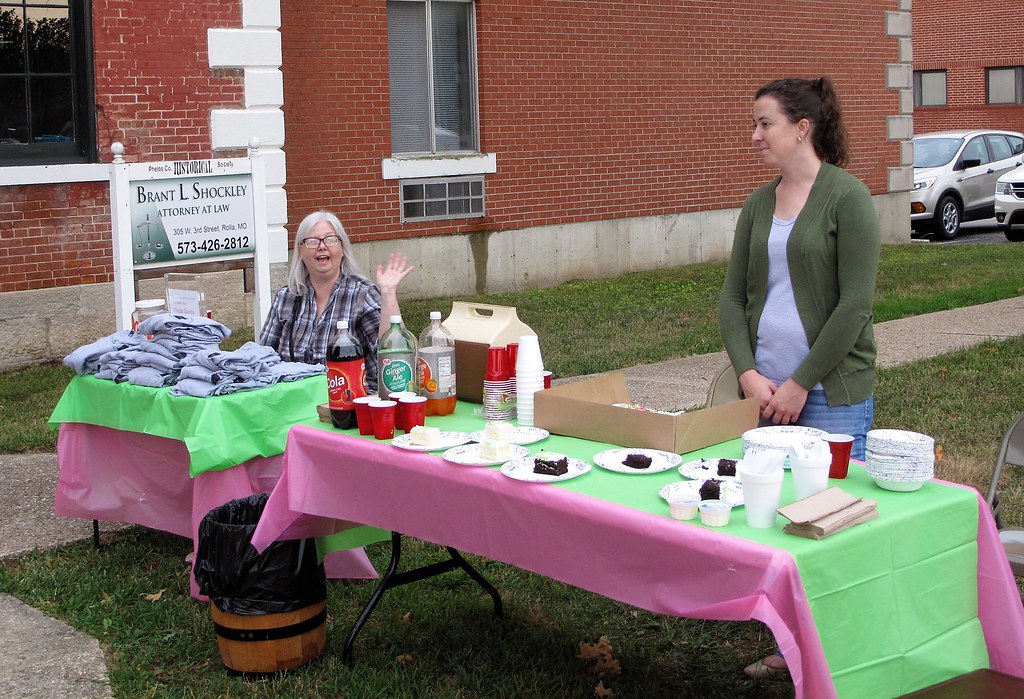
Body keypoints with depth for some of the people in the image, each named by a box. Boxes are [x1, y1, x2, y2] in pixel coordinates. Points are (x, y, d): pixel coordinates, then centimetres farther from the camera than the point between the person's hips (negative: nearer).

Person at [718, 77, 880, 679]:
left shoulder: (847, 196, -7)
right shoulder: (758, 205, 11)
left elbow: (855, 305, -12)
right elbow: (733, 297, 10)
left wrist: (800, 384, -12)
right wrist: (749, 375, -5)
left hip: (832, 393, -6)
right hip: (765, 390, 6)